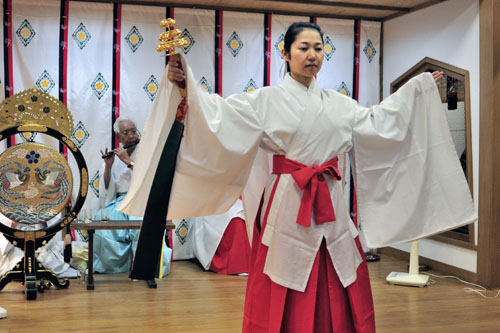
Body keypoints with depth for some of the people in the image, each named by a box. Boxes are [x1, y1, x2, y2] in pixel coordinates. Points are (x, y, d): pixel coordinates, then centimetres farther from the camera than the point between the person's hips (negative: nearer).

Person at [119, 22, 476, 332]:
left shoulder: (338, 103, 13)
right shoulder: (267, 100, -1)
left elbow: (377, 121, 22)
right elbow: (221, 113, -9)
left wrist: (419, 87, 25)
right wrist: (186, 85, -22)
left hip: (332, 208, 5)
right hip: (289, 206, -4)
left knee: (338, 294, 10)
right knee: (287, 300, 3)